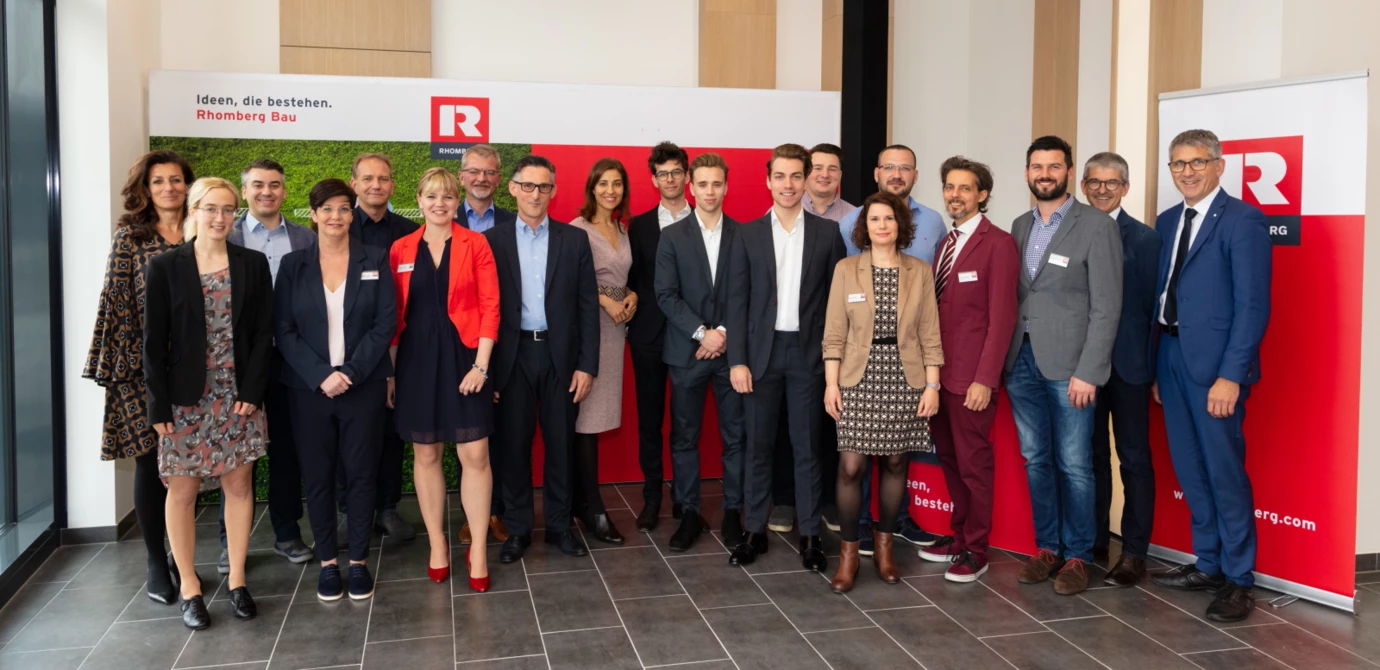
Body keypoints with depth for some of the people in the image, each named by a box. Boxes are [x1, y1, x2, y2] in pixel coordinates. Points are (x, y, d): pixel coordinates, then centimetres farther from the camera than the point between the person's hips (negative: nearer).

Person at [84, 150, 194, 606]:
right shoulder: (129, 236, 0)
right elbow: (115, 302, -3)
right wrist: (117, 364, -8)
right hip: (144, 367, -2)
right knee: (151, 462, 4)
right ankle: (155, 561, 15)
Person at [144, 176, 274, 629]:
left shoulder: (253, 264, 3)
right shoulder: (165, 267, -2)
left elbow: (263, 334, 1)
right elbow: (153, 341, -4)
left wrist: (252, 391, -8)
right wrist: (159, 406, -8)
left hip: (239, 398, 2)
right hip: (185, 399, -1)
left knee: (239, 485, 6)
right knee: (182, 490, 4)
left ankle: (237, 580, 18)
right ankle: (189, 588, 15)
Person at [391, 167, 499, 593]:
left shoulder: (475, 244, -1)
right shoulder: (401, 250, 5)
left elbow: (489, 306, -5)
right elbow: (394, 314, 6)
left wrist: (481, 364, -11)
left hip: (464, 357, -2)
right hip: (416, 359, 2)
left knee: (475, 455, -3)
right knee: (425, 454, 9)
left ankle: (477, 549, 10)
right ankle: (437, 544, 23)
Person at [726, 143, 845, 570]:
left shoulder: (827, 232, 3)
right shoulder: (748, 234, 4)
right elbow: (738, 301, 1)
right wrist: (737, 360, -5)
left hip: (808, 353, 0)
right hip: (761, 351, 1)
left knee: (807, 447, 5)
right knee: (758, 446, 7)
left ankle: (809, 535, 14)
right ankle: (755, 531, 17)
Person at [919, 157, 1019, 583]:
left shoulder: (998, 243, -9)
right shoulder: (946, 242, 15)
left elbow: (1002, 316, -14)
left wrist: (985, 379, -18)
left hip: (971, 376, -7)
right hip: (939, 371, 7)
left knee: (973, 464, 2)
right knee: (949, 459, 14)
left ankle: (975, 550, 13)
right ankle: (959, 534, 27)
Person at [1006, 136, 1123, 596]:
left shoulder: (1097, 226, -5)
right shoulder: (1020, 227, 13)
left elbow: (1106, 308, -9)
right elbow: (1014, 296, 12)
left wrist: (1087, 372, -15)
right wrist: (1005, 359, 3)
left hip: (1068, 365, -5)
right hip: (1022, 362, 5)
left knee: (1073, 465, 0)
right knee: (1036, 460, 11)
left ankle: (1077, 556, 13)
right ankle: (1047, 547, 23)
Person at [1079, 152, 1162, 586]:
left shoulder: (1143, 239, -3)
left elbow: (1152, 306, -5)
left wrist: (1154, 367, -8)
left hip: (1127, 364, -3)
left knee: (1134, 460, 5)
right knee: (1090, 456, 13)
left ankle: (1134, 554, 11)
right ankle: (1092, 542, 25)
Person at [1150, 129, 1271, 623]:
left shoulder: (1242, 221, -8)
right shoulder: (1167, 222, 14)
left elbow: (1253, 305, -13)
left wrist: (1231, 375, -18)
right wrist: (1157, 366, 9)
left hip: (1215, 364, -7)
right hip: (1172, 357, 7)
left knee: (1224, 470, -1)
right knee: (1190, 470, 14)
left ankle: (1238, 580, 11)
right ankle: (1208, 565, 28)